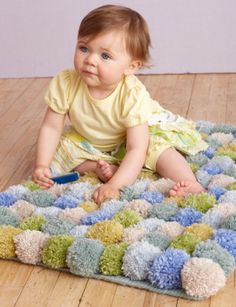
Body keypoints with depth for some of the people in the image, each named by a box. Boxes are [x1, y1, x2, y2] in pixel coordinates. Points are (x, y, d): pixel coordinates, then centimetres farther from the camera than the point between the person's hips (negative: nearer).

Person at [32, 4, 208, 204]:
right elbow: (51, 128, -18)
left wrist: (114, 185, -52)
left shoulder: (133, 95, -37)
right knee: (61, 148, -16)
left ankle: (190, 185, -25)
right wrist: (42, 166, -28)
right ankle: (99, 167, -22)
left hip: (133, 135, -3)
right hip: (89, 141, 4)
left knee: (158, 147, -28)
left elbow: (136, 149, -40)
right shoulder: (65, 84, -30)